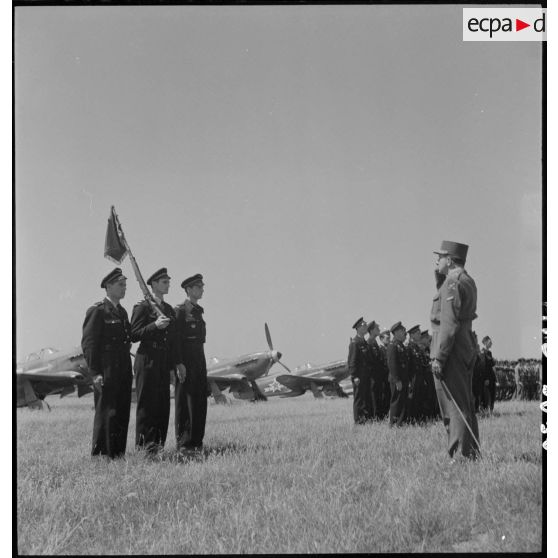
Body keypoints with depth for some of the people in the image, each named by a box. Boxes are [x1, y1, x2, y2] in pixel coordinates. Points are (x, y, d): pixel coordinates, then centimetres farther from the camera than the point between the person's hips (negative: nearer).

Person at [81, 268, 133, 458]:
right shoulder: (97, 310, -6)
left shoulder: (122, 312, 19)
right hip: (106, 372, -8)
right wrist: (95, 373, -17)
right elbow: (88, 343, -11)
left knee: (122, 414, 8)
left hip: (123, 371, 8)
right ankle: (100, 455, -1)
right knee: (106, 413, -7)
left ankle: (118, 453, 14)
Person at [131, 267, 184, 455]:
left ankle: (158, 443, 11)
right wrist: (155, 325, -21)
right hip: (147, 361, -7)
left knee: (163, 403, 6)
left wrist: (178, 362, 12)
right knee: (147, 404, -6)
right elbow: (134, 335, -10)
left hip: (164, 362, 7)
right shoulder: (142, 307, -5)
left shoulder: (169, 309, 17)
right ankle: (144, 444, -2)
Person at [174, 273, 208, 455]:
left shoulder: (198, 311, 16)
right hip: (185, 360, -8)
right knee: (185, 403, -4)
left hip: (199, 360, 8)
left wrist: (203, 364, 17)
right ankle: (183, 443, 0)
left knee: (200, 403, 9)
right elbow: (175, 340, -14)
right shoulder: (180, 310, -9)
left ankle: (197, 442, 15)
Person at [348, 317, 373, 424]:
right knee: (359, 398, -3)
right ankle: (359, 419, 0)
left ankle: (367, 417, 17)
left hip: (366, 375, 9)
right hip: (359, 376, -9)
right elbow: (352, 361, -16)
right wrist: (355, 376, -20)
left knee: (367, 397, 11)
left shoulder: (364, 342, 16)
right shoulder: (354, 343, -13)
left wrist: (370, 374, 16)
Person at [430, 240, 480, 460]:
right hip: (466, 349, 10)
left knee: (455, 408, -9)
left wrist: (438, 357, -22)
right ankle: (472, 454, 17)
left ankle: (460, 455, -9)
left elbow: (449, 323, -21)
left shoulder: (452, 283, -14)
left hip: (450, 351, -10)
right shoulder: (468, 281, 16)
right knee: (465, 407, 13)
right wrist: (438, 278, 20)